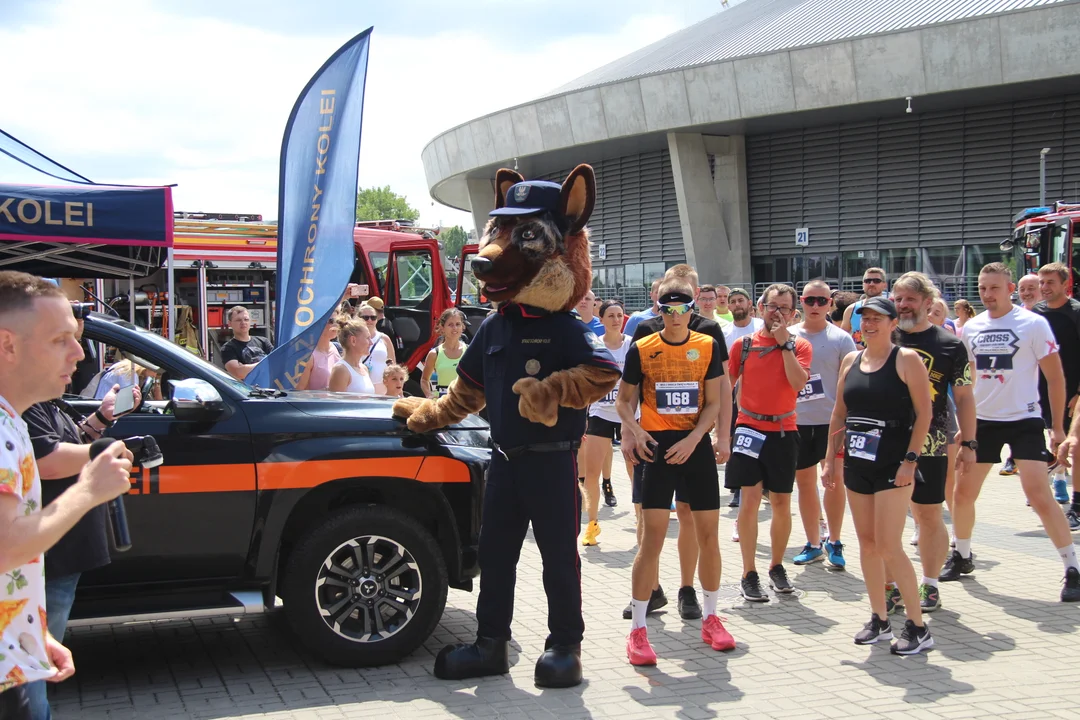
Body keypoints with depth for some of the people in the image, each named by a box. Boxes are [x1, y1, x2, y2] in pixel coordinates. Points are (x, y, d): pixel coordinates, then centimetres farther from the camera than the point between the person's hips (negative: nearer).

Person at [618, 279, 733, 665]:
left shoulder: (708, 347, 3)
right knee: (653, 537, -8)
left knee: (708, 534, 7)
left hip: (696, 446, 2)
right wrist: (635, 430, -12)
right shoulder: (641, 349, 0)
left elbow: (713, 402, 3)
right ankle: (637, 629, -1)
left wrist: (693, 439, -11)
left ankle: (711, 618, 25)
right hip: (658, 446, -2)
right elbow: (624, 400, 7)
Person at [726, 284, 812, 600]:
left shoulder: (800, 346, 1)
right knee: (750, 499, -4)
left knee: (781, 502, 7)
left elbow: (798, 382, -16)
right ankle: (749, 575, 4)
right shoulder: (744, 344, 2)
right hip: (749, 429, -1)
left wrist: (785, 343, -14)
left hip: (783, 431, 1)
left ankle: (777, 566, 25)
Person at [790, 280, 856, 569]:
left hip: (831, 420, -2)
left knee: (834, 480, 3)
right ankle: (813, 544, 20)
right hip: (796, 421, 3)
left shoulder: (841, 339, -2)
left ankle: (834, 542, 16)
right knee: (805, 483, 9)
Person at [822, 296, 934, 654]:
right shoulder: (851, 360, 11)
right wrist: (830, 459, 12)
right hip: (857, 463, 6)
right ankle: (879, 621, 20)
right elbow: (839, 413, 16)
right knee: (866, 544, 9)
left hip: (893, 465, -6)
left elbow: (924, 413, -10)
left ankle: (917, 627, 0)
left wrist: (910, 459, -16)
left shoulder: (906, 359, -6)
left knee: (889, 546, -10)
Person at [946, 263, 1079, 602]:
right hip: (982, 421, 5)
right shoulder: (971, 328, 6)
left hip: (1024, 420, -5)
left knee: (1039, 495, -14)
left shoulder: (1033, 324, -8)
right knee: (963, 492, 9)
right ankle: (962, 556, 30)